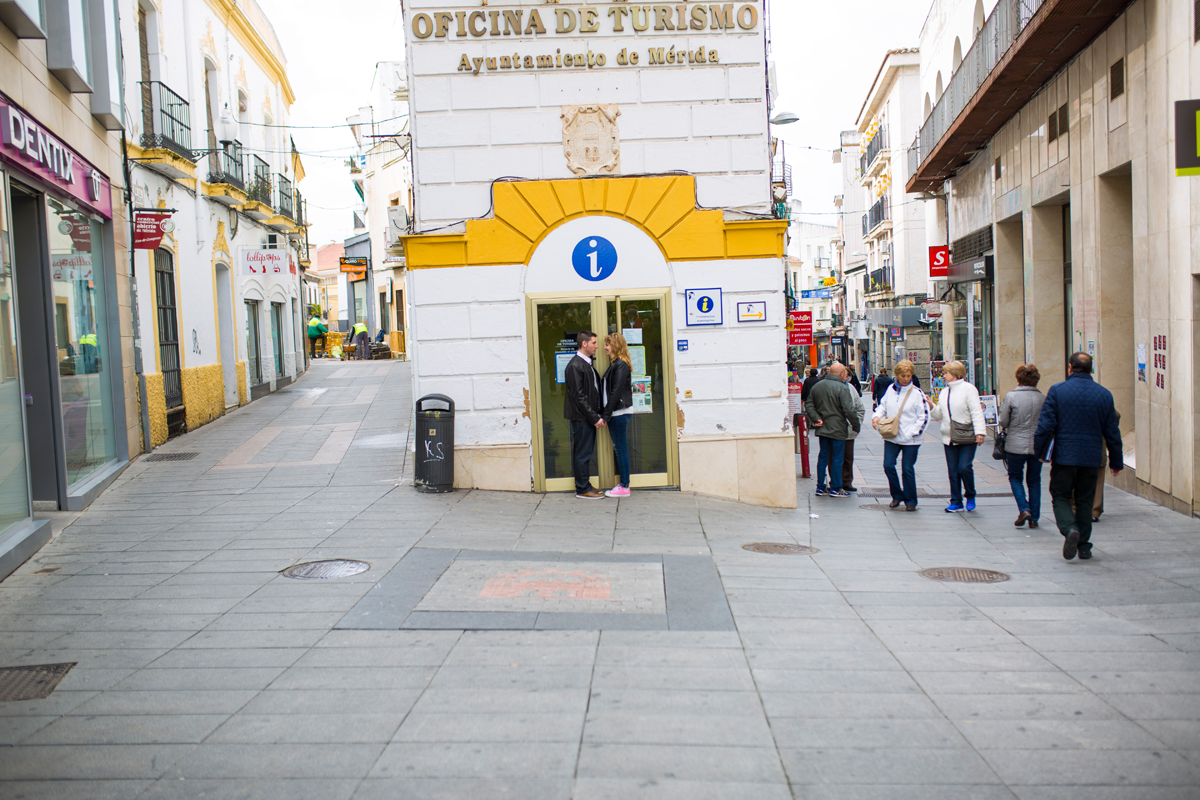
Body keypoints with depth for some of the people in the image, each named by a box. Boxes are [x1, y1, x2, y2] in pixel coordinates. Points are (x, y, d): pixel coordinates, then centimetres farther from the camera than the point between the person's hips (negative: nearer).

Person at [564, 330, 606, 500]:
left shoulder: (588, 364, 14)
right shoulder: (575, 365, -15)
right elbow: (579, 396, -18)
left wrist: (598, 415, 12)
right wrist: (595, 418, -17)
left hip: (589, 417, 9)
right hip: (581, 417, -9)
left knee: (585, 453, 13)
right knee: (582, 453, -3)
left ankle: (585, 486, 20)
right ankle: (582, 490, 4)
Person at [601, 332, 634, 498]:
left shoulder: (621, 365, -15)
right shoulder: (615, 364, 14)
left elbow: (616, 392, -18)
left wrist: (606, 415, -16)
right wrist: (605, 414, 11)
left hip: (620, 412, -9)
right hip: (615, 413, 9)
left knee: (621, 449, -3)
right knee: (620, 448, 12)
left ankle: (624, 487, 3)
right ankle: (623, 483, 19)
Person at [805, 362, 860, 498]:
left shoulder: (817, 386, 8)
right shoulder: (842, 388, -14)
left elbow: (808, 405, 10)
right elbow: (849, 410, -17)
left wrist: (816, 418, 2)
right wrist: (856, 426, -7)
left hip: (822, 429, 6)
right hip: (837, 429, -6)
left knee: (823, 457, 13)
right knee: (837, 458, 2)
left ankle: (820, 487, 16)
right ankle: (835, 489, 6)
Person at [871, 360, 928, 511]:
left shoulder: (917, 393, -7)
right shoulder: (891, 389, 6)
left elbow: (924, 417, -6)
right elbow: (882, 405, 20)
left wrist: (912, 433, -14)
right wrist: (876, 416, 0)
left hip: (910, 440, -4)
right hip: (891, 437, 4)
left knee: (907, 469, 1)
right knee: (888, 465, -1)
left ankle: (910, 501, 15)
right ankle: (897, 495, 20)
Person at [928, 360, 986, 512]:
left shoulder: (968, 389, -6)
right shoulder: (944, 392, 15)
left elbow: (976, 412, -10)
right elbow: (940, 414, 17)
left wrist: (980, 432, -17)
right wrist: (931, 406, -1)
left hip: (967, 437, -6)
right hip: (949, 438, 6)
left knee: (964, 467, -11)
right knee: (953, 471, 5)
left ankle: (970, 496, 12)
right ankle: (956, 502, 12)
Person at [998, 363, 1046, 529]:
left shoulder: (1010, 397, -11)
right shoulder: (1043, 398, -3)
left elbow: (1003, 422, -7)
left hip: (1016, 445, -2)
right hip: (1037, 446, 2)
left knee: (1015, 477, 15)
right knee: (1034, 480, 13)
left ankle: (1024, 509, -3)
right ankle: (1034, 517, 14)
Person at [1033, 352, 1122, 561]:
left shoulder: (1057, 391, -7)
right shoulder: (1104, 394, 3)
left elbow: (1045, 424, -9)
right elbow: (1112, 432, 8)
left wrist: (1040, 451, 3)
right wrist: (1116, 462, 16)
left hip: (1064, 456, -2)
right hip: (1091, 458, 3)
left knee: (1061, 497, 9)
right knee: (1085, 501, 12)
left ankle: (1070, 529, -17)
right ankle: (1084, 546, 14)